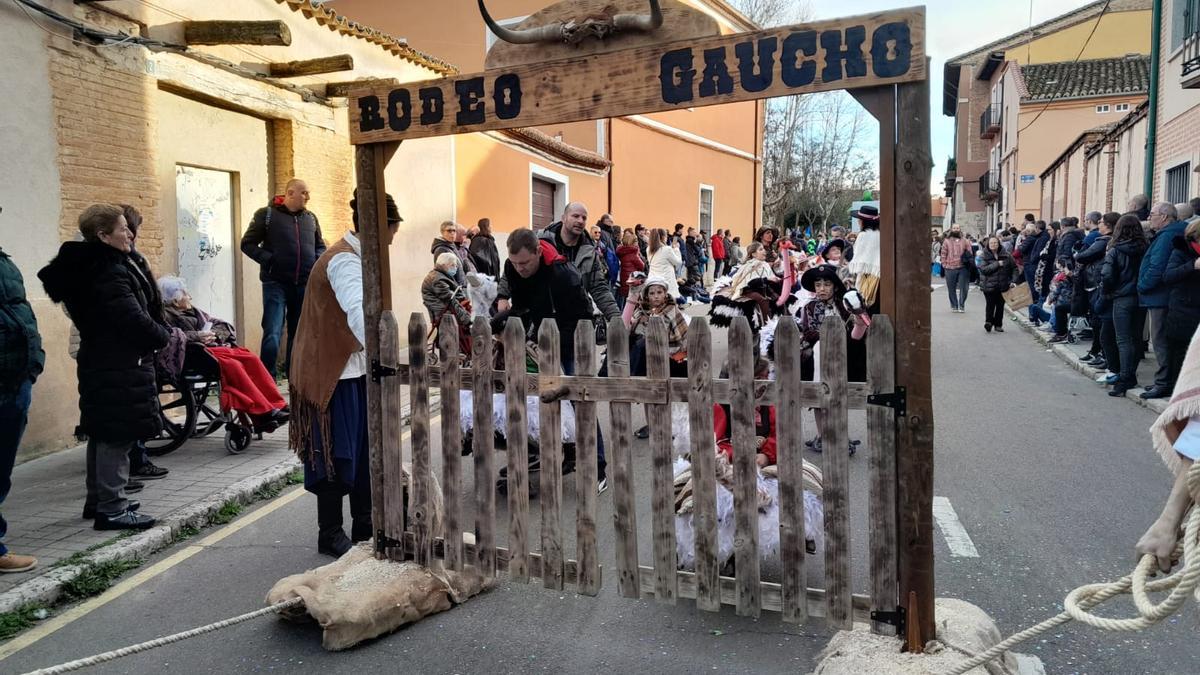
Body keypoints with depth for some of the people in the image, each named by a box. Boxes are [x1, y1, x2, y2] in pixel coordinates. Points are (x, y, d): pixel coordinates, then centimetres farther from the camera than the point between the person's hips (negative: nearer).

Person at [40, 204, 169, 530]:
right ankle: (111, 509, 1)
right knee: (117, 437, -5)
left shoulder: (86, 269, 12)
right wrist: (166, 335, -5)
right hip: (120, 368, -10)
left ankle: (98, 500, 29)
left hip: (97, 362, 10)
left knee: (102, 434, 17)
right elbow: (136, 322, -23)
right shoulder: (110, 275, -20)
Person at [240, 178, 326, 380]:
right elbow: (248, 244, 1)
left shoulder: (311, 217, 14)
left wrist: (317, 261, 3)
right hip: (276, 284, -5)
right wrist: (269, 260, -12)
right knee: (272, 334, -11)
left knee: (299, 335, 10)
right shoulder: (266, 214, 1)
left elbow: (320, 246, 24)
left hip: (304, 285, 5)